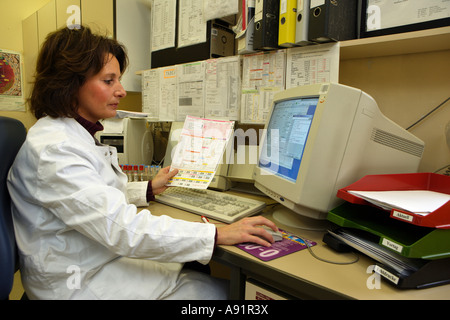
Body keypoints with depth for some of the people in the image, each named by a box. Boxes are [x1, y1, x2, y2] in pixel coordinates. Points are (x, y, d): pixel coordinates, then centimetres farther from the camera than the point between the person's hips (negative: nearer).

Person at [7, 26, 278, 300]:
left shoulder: (77, 134, 8)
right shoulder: (52, 148, -25)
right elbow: (121, 226, -33)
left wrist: (148, 189, 16)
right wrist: (218, 235, -33)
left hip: (106, 257, 9)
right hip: (81, 283, -9)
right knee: (218, 290, -9)